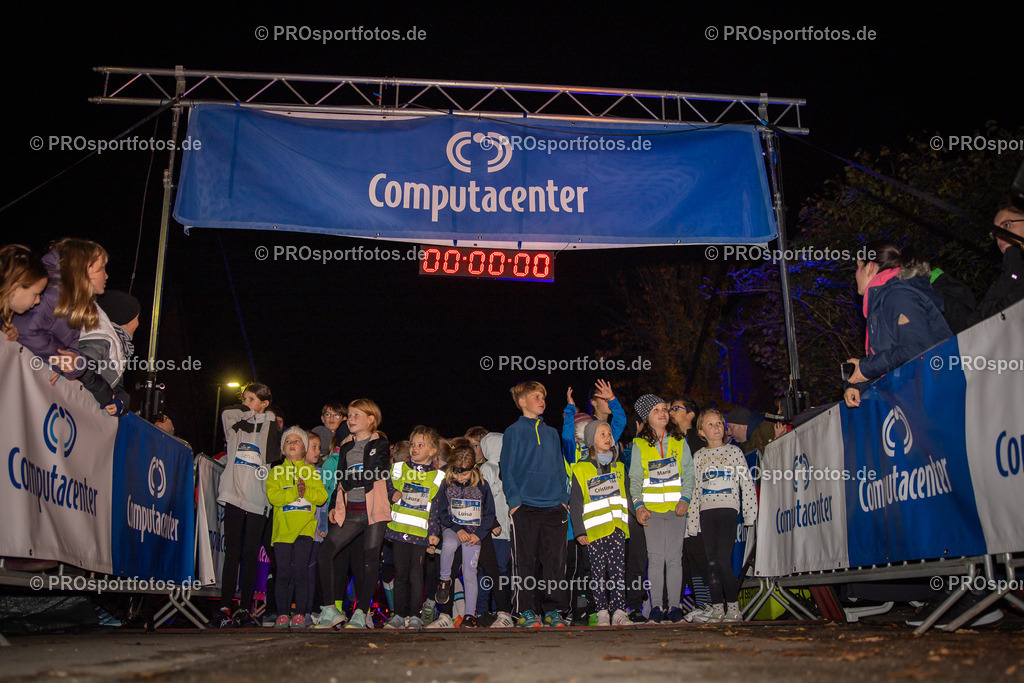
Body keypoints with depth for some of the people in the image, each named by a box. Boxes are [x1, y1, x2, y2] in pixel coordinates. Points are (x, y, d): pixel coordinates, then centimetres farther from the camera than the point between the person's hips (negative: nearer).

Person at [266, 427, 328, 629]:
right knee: (283, 573, 0)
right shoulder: (276, 471, 11)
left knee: (300, 571, -5)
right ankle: (282, 614, 8)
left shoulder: (311, 471, 14)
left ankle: (300, 613, 2)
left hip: (305, 528, 0)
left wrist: (306, 491, -14)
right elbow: (273, 496, -5)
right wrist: (295, 491, -17)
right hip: (283, 528, 1)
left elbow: (322, 496, 3)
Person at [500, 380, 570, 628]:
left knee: (555, 561, 2)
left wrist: (564, 497, 7)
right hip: (525, 507, -4)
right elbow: (507, 470, 0)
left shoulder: (552, 433, 18)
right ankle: (526, 611, 8)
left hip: (554, 507, 4)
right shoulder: (513, 431, 4)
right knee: (525, 562, 0)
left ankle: (553, 609, 10)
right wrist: (514, 501, -9)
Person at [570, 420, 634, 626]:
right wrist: (579, 531, -5)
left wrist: (632, 520, 10)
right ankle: (602, 611, 8)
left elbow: (627, 495, 19)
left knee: (618, 570, -2)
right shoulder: (580, 469, 3)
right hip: (594, 530, -2)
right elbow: (575, 503, 1)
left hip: (617, 528, 2)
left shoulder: (618, 467, 16)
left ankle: (618, 611, 0)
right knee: (598, 571, 1)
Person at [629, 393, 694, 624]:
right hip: (651, 508, -1)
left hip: (676, 509, 1)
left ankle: (674, 606, 7)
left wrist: (685, 500, -6)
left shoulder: (679, 442, 9)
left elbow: (688, 475, 8)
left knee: (674, 557, 0)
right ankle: (656, 606, 5)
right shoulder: (639, 445, 6)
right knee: (656, 558, -3)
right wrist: (639, 505, -6)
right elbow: (635, 479, 6)